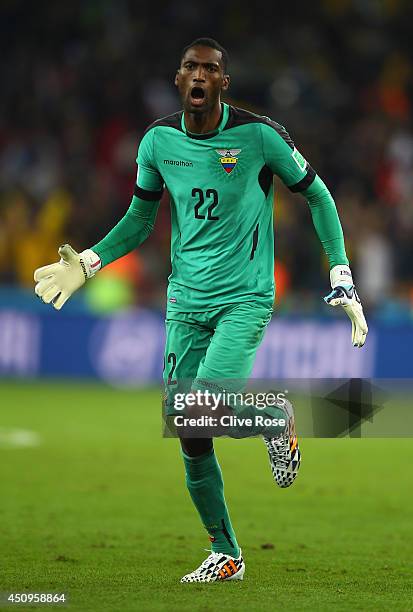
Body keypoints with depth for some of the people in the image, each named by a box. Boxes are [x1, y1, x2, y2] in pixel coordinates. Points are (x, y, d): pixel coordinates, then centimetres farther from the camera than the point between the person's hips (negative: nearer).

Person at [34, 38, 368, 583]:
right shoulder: (158, 142, 2)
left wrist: (342, 281, -4)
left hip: (245, 299, -4)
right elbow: (139, 221, 17)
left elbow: (317, 196, 2)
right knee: (190, 437, 2)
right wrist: (87, 264, 3)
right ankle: (225, 554, 19)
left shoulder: (259, 135, -10)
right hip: (186, 302, 4)